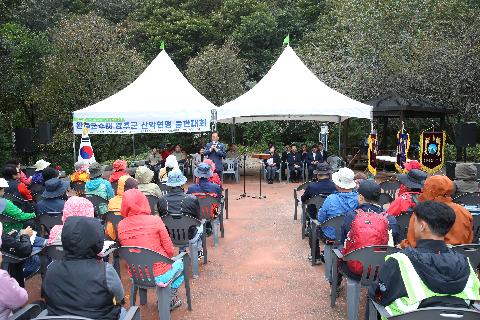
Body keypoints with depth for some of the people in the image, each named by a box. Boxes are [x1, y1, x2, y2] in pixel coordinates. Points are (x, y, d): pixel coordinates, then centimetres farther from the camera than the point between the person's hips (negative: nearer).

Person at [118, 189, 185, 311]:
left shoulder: (121, 226, -7)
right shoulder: (155, 221, -19)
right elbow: (169, 250, -12)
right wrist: (166, 259, 9)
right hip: (159, 276, -4)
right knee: (181, 263, 26)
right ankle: (170, 299, 27)